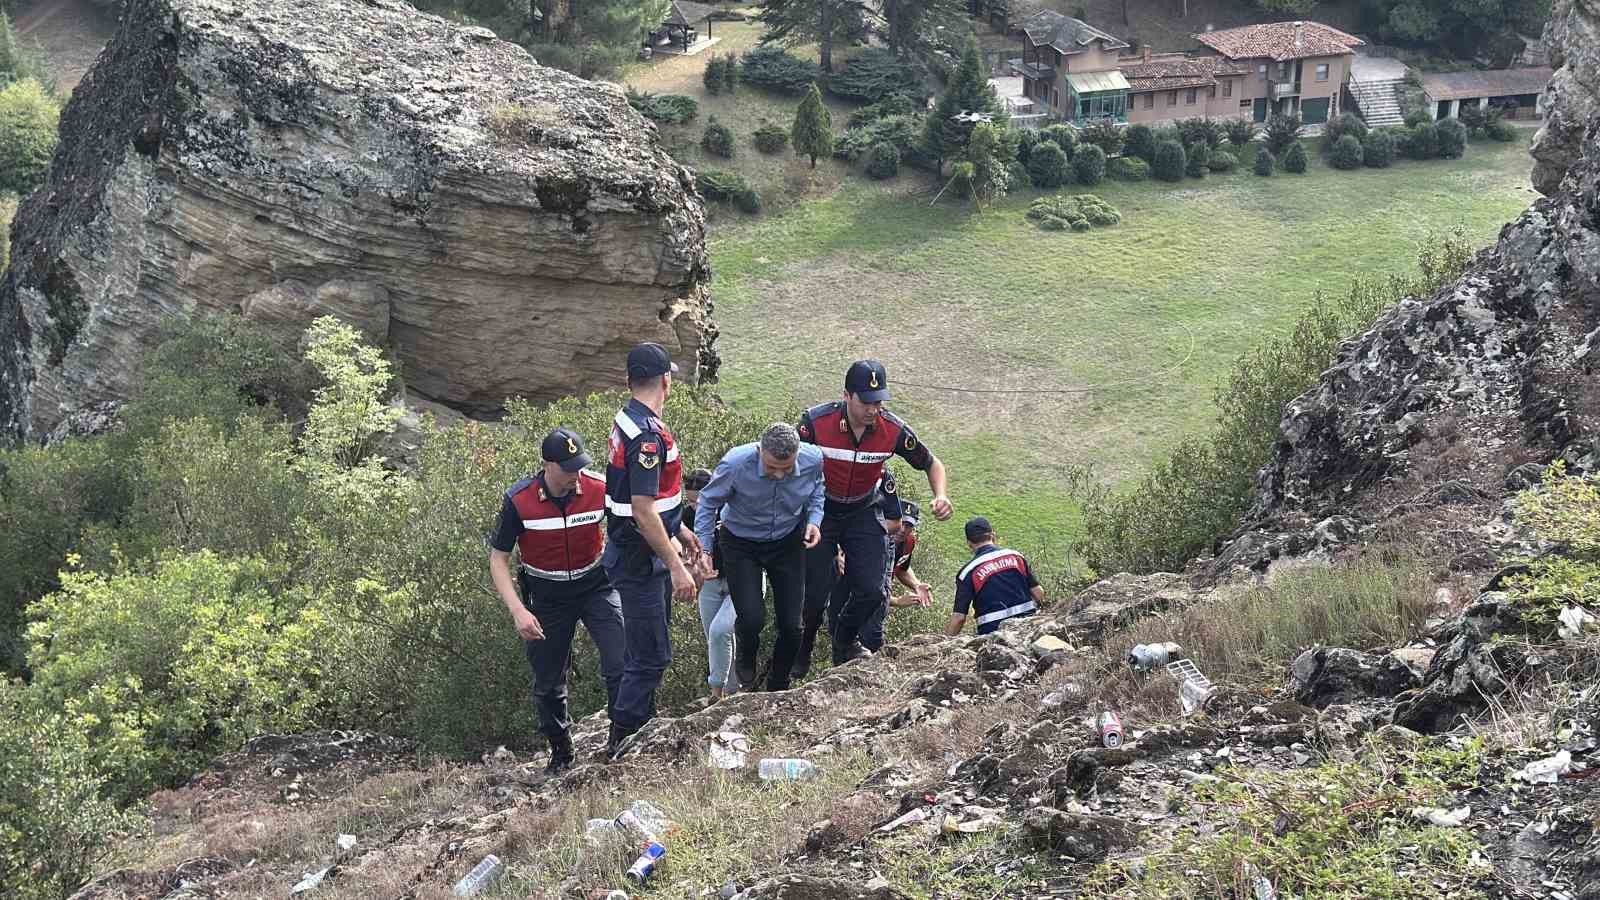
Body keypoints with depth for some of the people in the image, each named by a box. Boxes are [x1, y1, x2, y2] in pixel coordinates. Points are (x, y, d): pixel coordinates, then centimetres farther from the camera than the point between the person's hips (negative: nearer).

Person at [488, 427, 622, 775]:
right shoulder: (518, 500, -19)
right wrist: (518, 611, -22)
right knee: (548, 684, 10)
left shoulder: (599, 489, -18)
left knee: (621, 665, -18)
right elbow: (498, 559, -10)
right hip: (546, 596, 0)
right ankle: (561, 754, 32)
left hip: (595, 586, 0)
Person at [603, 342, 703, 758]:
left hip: (635, 553, 10)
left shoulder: (627, 421, 8)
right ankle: (621, 742, 4)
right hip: (639, 560, -10)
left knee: (643, 649, 21)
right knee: (650, 655, -3)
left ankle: (641, 722, 33)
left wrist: (679, 530, 27)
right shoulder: (647, 435, -24)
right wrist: (677, 567, -23)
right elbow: (643, 512, -27)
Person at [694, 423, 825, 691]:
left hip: (788, 543, 2)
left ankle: (778, 690, 28)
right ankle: (745, 657, 21)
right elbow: (708, 502, -12)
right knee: (752, 618, -17)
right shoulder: (736, 463, -30)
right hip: (741, 544, -2)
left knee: (791, 626, 1)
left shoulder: (813, 460, -21)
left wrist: (814, 520, -12)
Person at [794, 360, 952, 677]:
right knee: (814, 594, -7)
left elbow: (931, 464, -3)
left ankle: (845, 643, 24)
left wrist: (940, 496, -22)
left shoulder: (893, 429, -20)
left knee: (871, 591, -7)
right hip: (819, 511, -2)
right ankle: (800, 653, 23)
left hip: (862, 513, 2)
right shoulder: (816, 421, -27)